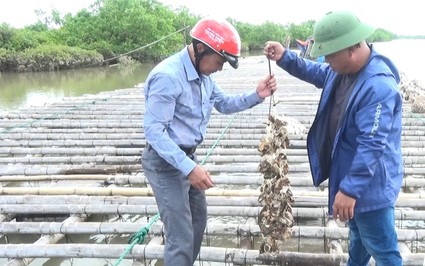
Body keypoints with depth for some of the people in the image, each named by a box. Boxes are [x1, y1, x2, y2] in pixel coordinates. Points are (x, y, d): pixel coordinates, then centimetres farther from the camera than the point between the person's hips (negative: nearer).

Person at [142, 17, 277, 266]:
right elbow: (154, 131, -28)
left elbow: (225, 104, 14)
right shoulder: (167, 76, -26)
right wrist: (188, 168, -32)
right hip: (166, 163, -10)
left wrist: (256, 95, -4)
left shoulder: (203, 73, 3)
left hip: (187, 156, 10)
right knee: (181, 237, -4)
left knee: (198, 219, 25)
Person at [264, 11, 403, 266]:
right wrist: (285, 57, 3)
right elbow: (316, 73, 19)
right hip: (354, 174, 10)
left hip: (370, 185, -10)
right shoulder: (342, 69, -1)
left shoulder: (379, 87, -31)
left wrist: (350, 189, -31)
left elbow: (372, 145, -33)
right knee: (358, 235, 31)